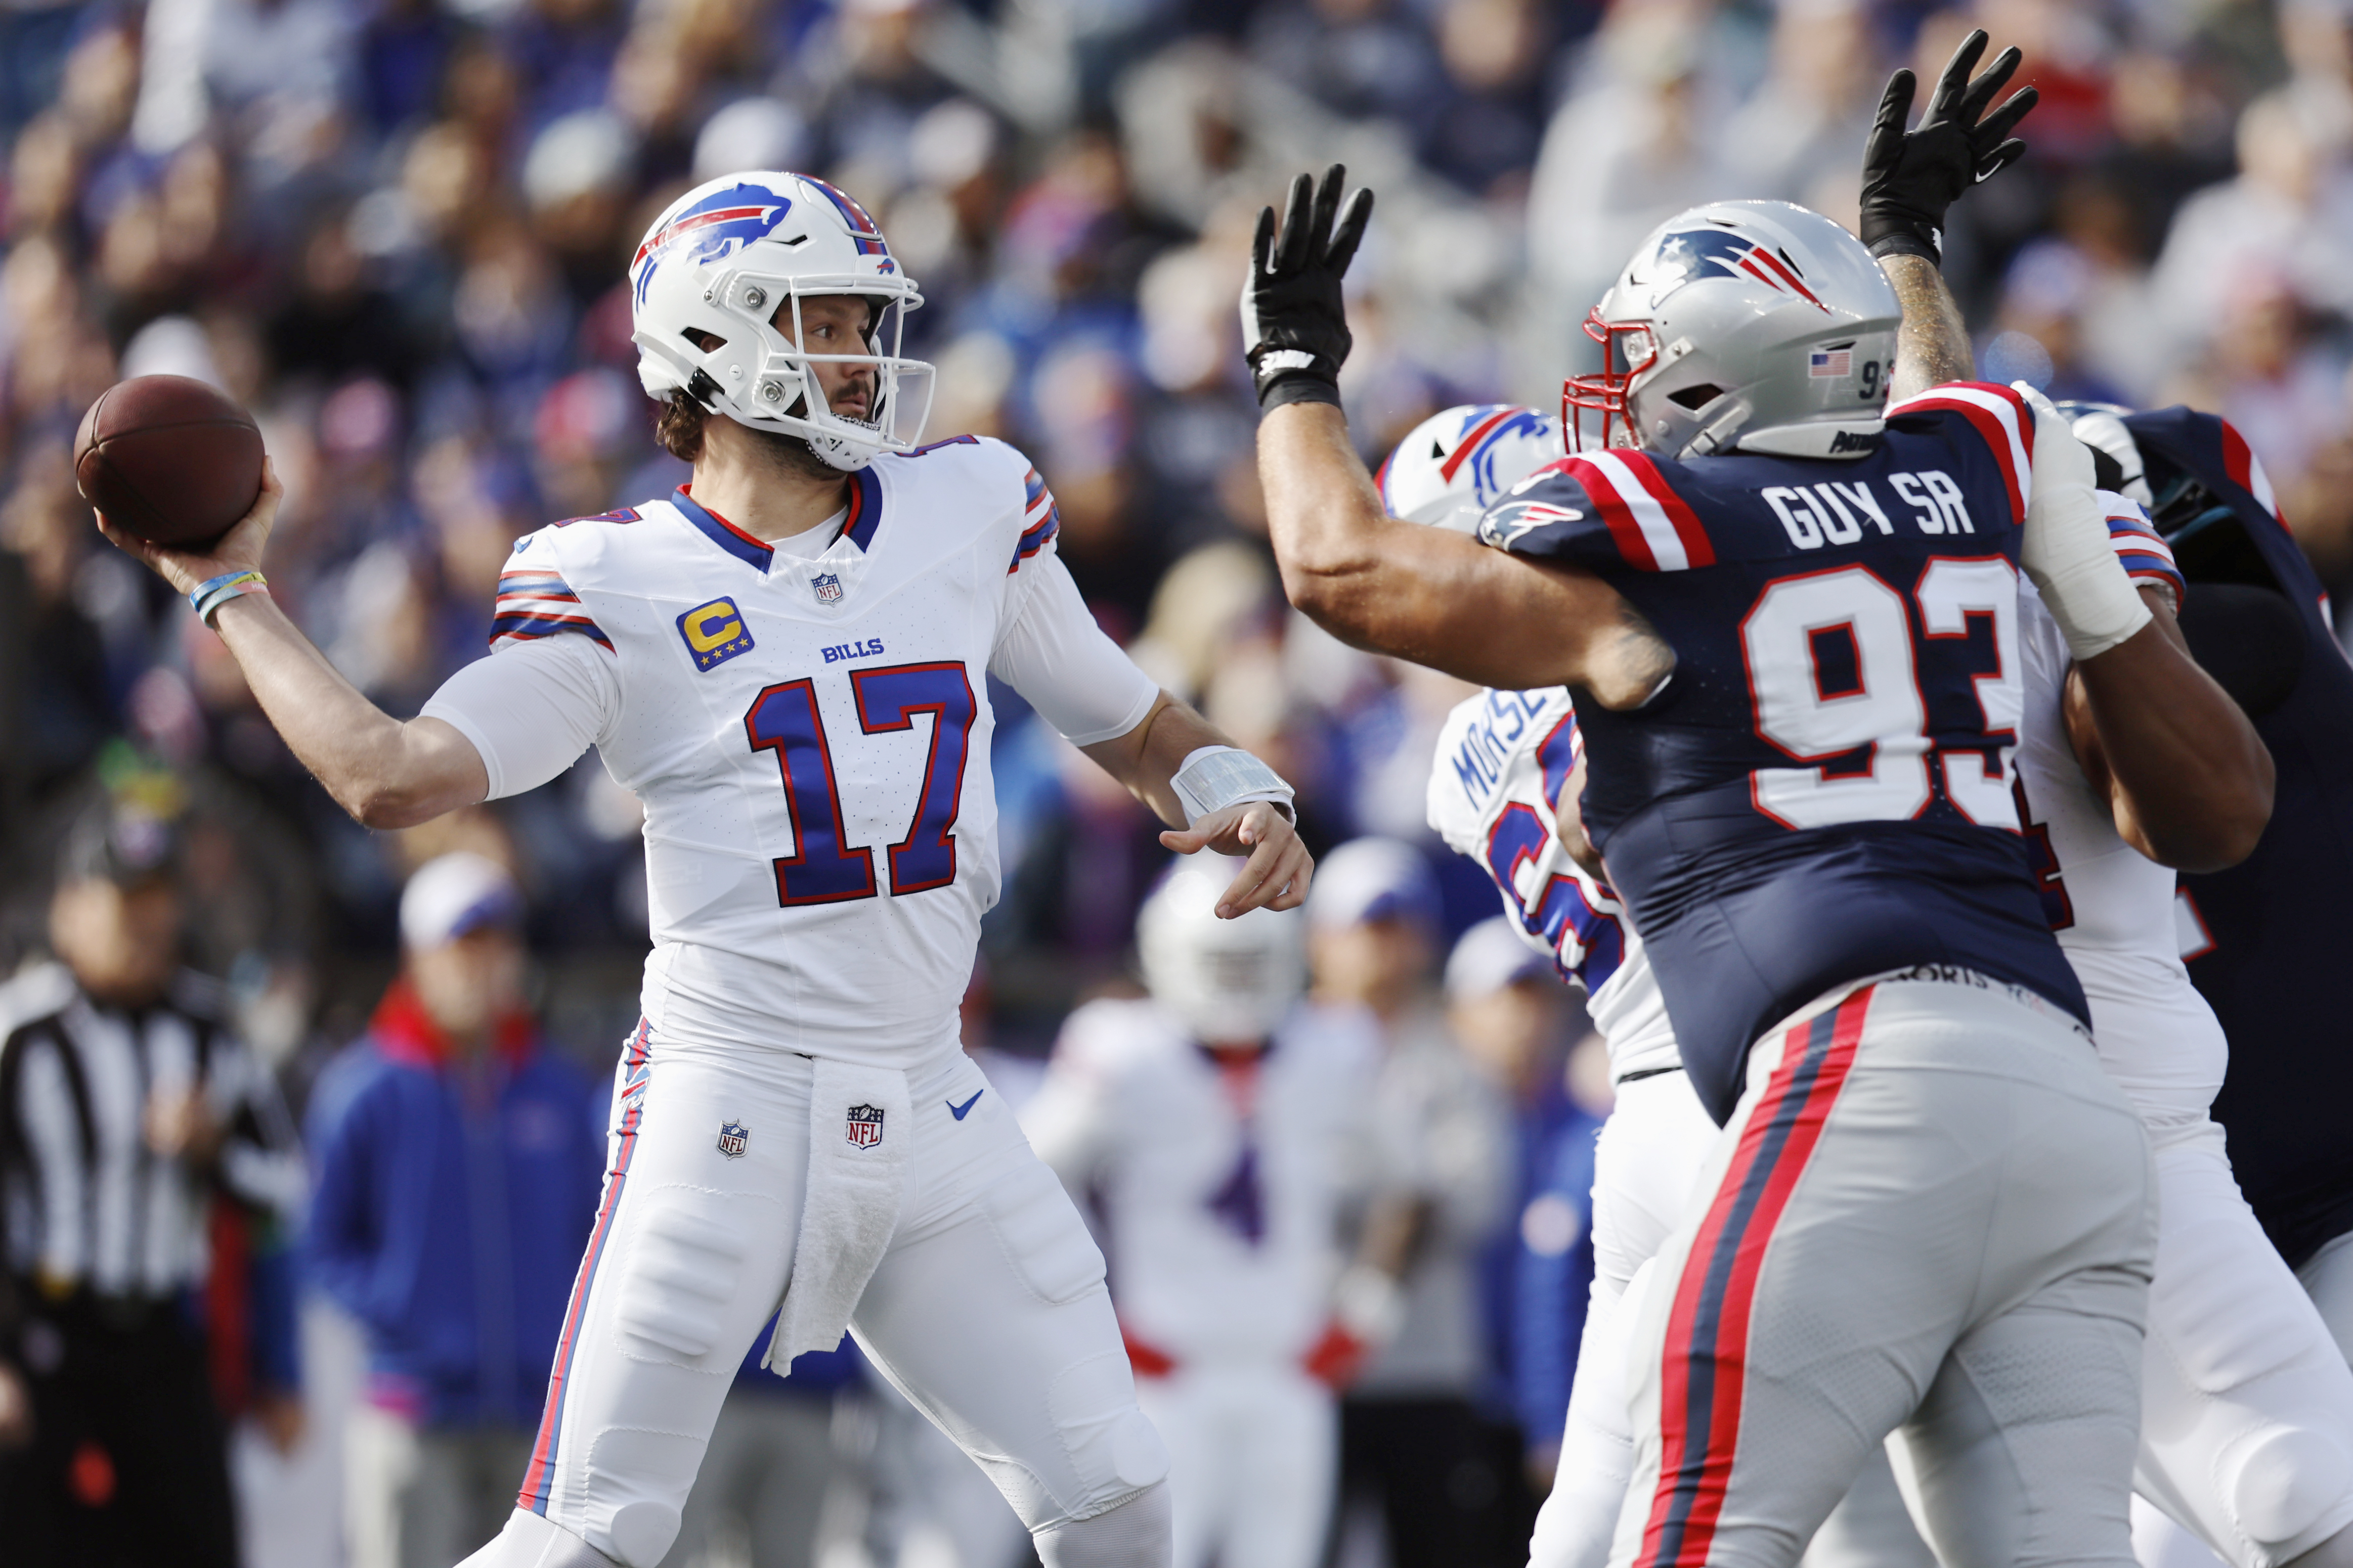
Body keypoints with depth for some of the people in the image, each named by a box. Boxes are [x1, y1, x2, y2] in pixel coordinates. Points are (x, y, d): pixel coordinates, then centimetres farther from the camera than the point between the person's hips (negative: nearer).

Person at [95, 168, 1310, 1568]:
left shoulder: (971, 510, 9)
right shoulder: (614, 587, -3)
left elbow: (1132, 725, 20)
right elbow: (396, 775, -12)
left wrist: (1244, 801, 0)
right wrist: (232, 590, -6)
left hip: (931, 1115, 4)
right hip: (730, 1097, -4)